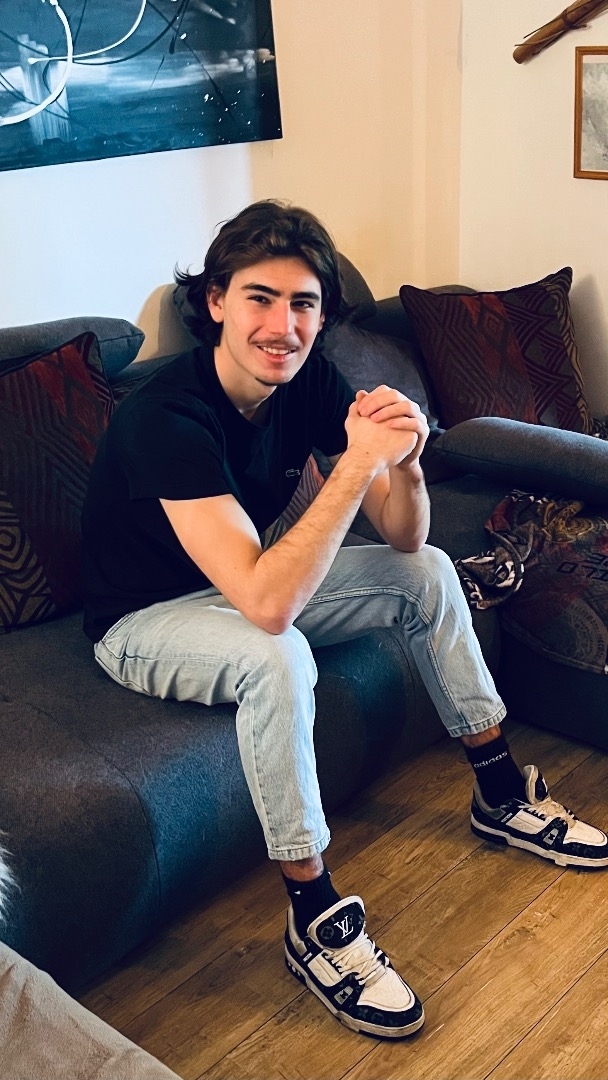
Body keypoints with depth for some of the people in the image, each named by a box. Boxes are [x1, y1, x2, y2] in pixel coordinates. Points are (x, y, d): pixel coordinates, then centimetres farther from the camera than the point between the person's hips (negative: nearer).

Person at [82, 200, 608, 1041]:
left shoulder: (310, 381, -11)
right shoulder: (167, 415, -32)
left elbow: (404, 539, -9)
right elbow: (267, 604, -42)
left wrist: (405, 458, -29)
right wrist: (358, 463, -41)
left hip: (245, 586, 7)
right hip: (146, 619, -7)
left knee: (429, 572, 0)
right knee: (277, 655, -37)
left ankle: (500, 795, 15)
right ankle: (314, 921, -19)